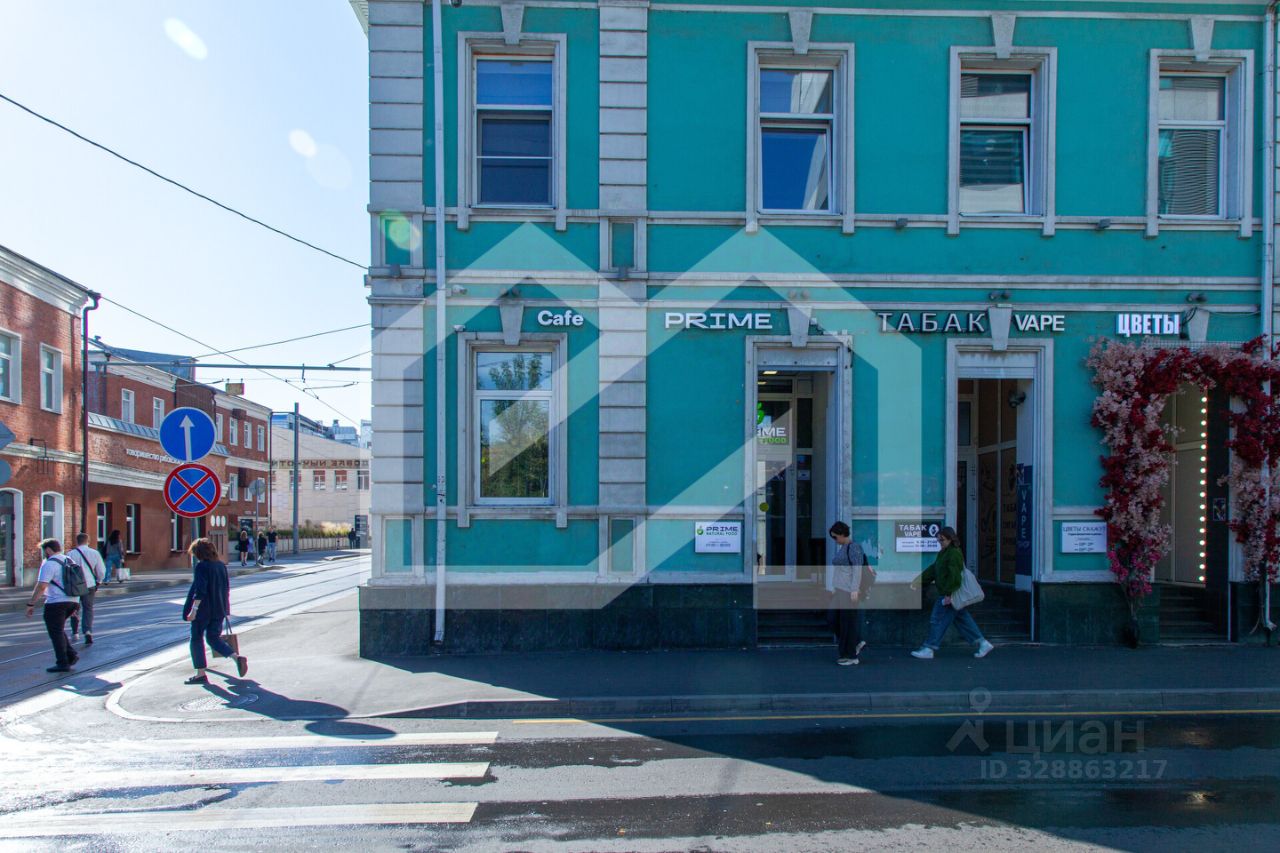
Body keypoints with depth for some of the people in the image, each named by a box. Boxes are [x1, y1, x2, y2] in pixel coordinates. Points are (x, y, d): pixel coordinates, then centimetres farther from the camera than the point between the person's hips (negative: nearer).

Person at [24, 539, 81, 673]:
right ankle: (71, 655, 13)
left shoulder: (49, 564, -11)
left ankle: (63, 663, 1)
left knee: (56, 632, 0)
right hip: (72, 601, 8)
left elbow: (41, 586, -19)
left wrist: (31, 604, -13)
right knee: (58, 630, 21)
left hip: (57, 603, -8)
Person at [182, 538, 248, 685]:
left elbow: (200, 590, -22)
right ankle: (237, 658, -5)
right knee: (213, 637, 15)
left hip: (203, 608, -7)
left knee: (196, 639, 8)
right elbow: (227, 587, 14)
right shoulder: (221, 565, 8)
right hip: (219, 609, 7)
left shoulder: (201, 566, -14)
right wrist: (225, 607, 23)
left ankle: (201, 674, 9)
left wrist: (194, 609, -22)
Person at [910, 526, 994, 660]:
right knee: (962, 619, 14)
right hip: (946, 593, 10)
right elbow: (933, 569, 19)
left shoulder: (954, 554, -19)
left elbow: (954, 576, -23)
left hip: (951, 594, -10)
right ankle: (982, 643, 19)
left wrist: (949, 594, -22)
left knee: (938, 619, -4)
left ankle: (928, 649, 2)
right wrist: (921, 580, 16)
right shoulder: (944, 552, 13)